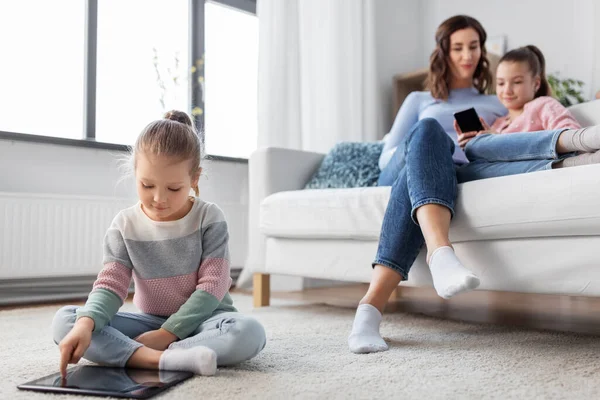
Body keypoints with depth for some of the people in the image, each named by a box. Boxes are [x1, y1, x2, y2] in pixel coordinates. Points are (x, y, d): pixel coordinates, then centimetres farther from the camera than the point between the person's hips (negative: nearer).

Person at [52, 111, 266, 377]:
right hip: (151, 322, 3)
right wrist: (86, 323, -32)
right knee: (64, 319, -17)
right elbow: (110, 285, -11)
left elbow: (213, 286, -14)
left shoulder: (210, 218, -10)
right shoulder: (125, 225, -3)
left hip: (201, 320, -2)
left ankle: (131, 354, -34)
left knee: (249, 332, -35)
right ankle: (154, 357, -39)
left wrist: (168, 333, -20)